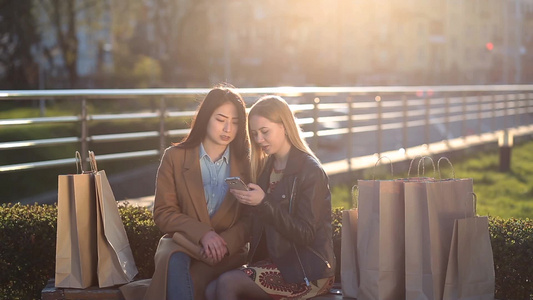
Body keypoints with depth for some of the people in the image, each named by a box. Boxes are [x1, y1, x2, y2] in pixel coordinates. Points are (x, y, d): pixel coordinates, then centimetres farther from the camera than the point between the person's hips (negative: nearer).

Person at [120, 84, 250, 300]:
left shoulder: (246, 163, 8)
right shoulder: (175, 157, 6)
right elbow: (163, 213, 2)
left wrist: (226, 242, -15)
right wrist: (202, 234, -15)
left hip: (229, 249, 0)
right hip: (182, 243, 0)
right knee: (176, 262, -38)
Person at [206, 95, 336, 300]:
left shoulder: (310, 171, -10)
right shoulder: (266, 167, 12)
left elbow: (305, 235, -15)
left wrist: (263, 203, -21)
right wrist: (246, 200, -1)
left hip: (306, 272, -7)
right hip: (273, 262, 7)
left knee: (228, 283, -24)